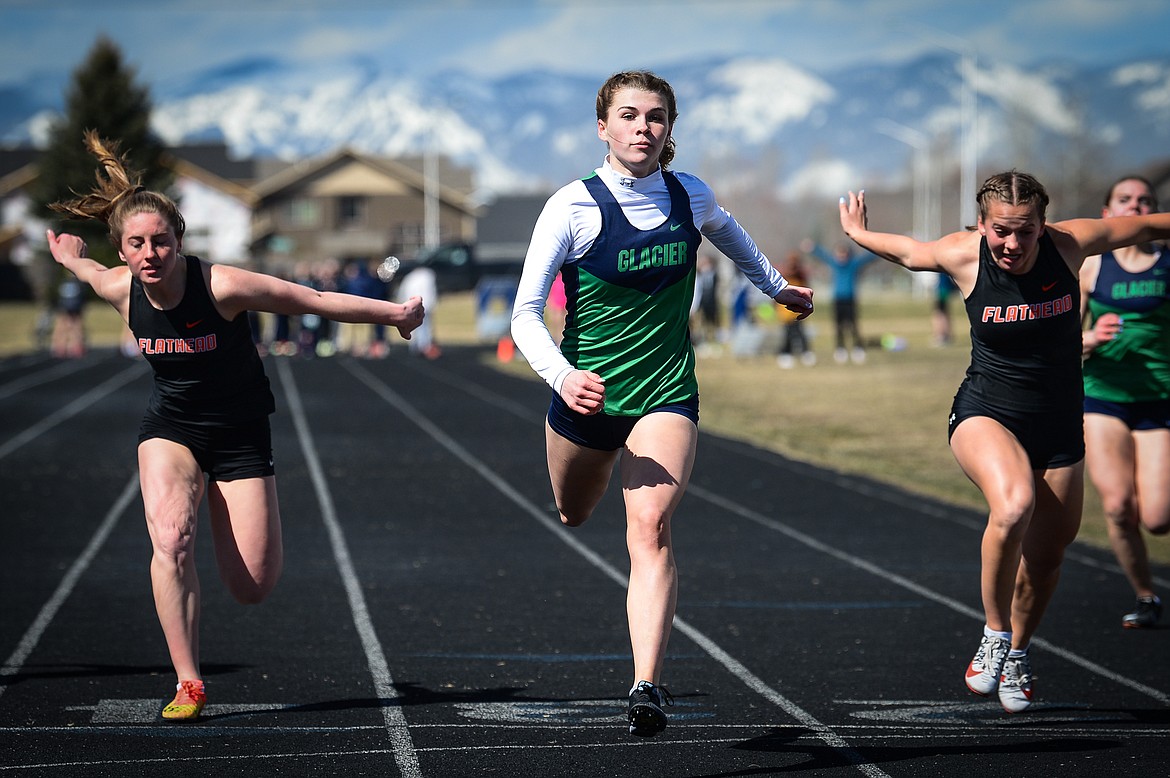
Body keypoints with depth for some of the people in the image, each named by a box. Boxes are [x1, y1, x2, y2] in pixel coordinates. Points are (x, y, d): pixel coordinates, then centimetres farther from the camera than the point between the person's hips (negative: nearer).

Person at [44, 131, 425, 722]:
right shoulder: (120, 289, -15)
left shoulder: (223, 287, -27)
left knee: (252, 587, -4)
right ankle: (188, 686, -20)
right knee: (170, 538, -28)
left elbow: (316, 301, -18)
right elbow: (90, 269, 12)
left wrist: (396, 313, -10)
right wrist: (71, 257, 31)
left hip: (239, 434, -2)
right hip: (169, 426, 2)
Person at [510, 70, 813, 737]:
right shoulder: (573, 206, -14)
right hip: (587, 394, 0)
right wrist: (562, 376, -36)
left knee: (651, 527, -21)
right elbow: (526, 313, -18)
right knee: (574, 515, 23)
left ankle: (647, 686, -30)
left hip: (666, 393, 0)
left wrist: (778, 287, 34)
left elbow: (728, 233, 24)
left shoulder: (690, 196, -2)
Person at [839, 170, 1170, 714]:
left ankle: (1017, 653, 39)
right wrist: (858, 233, 24)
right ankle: (994, 636, -15)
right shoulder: (963, 256, -14)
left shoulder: (1069, 244, -14)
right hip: (986, 414, -2)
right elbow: (906, 251, 9)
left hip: (1059, 424, 3)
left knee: (1045, 557, 10)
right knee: (1013, 504, -33)